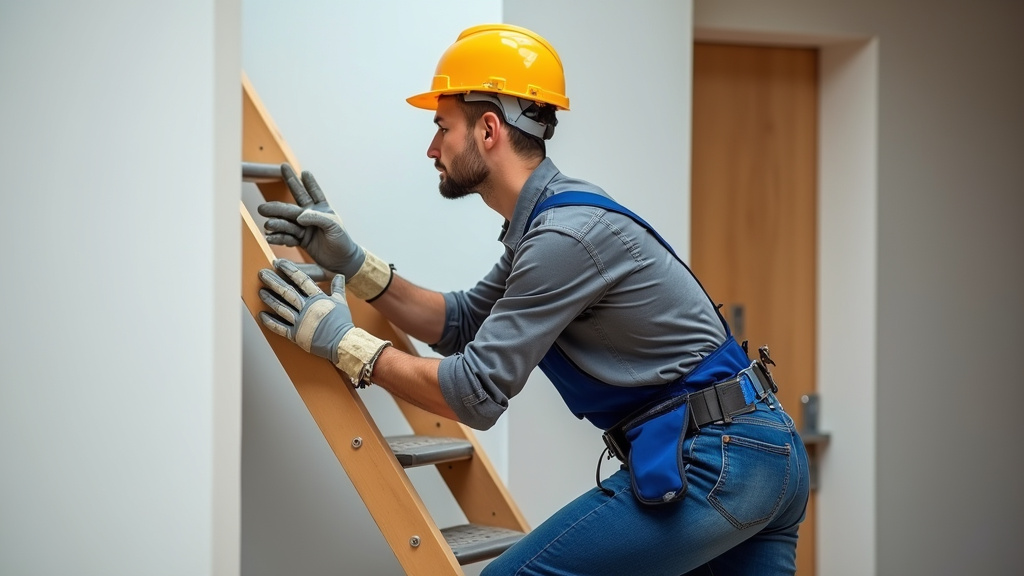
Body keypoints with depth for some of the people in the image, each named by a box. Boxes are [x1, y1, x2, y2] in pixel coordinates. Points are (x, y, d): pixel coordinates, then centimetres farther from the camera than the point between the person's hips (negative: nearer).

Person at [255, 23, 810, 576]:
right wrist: (352, 263, 11)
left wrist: (343, 342, -6)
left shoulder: (566, 235, -18)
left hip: (711, 463, -10)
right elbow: (461, 323, 20)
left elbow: (477, 394, -16)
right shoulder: (548, 220, 14)